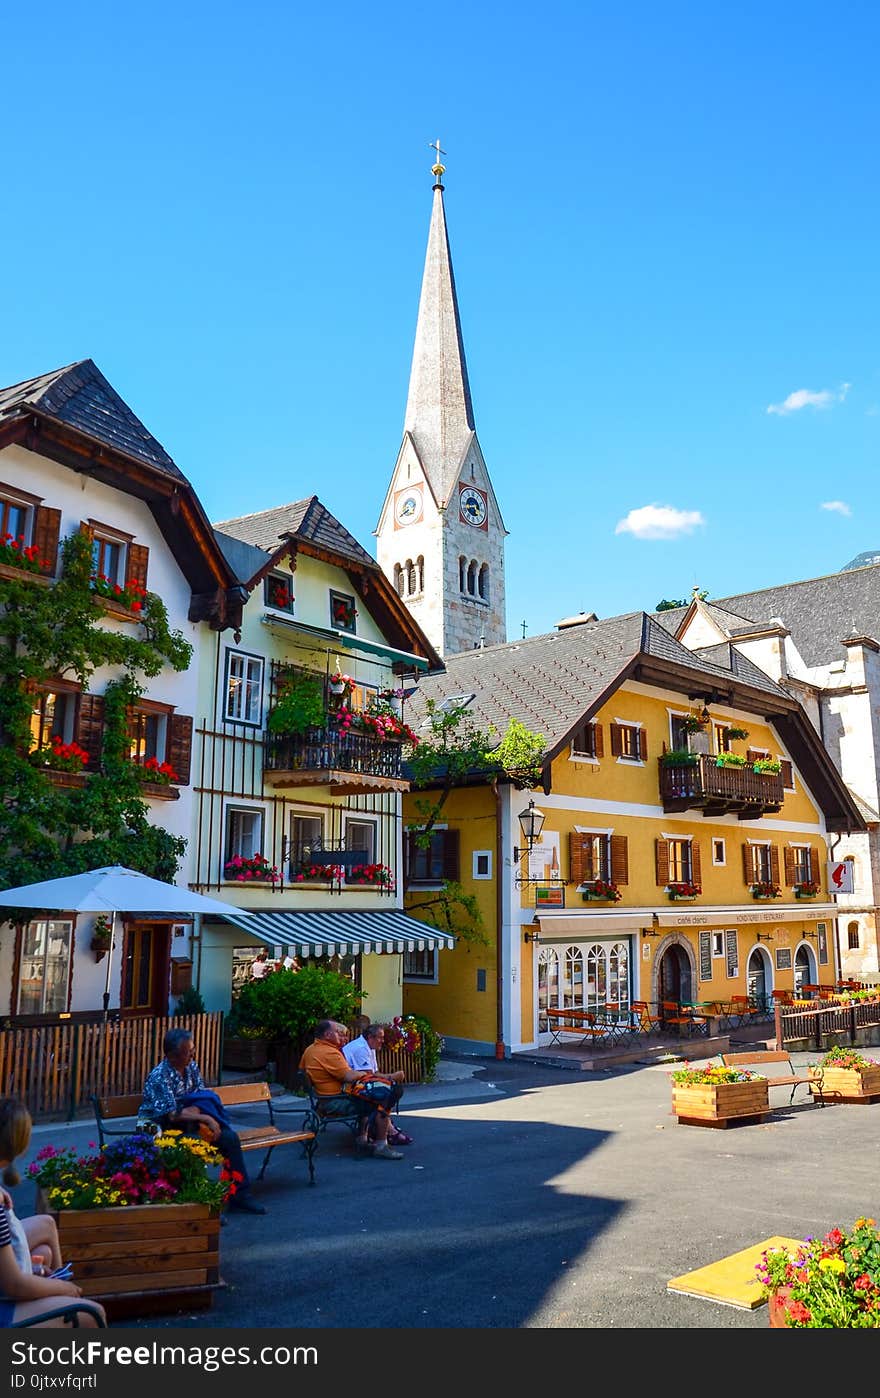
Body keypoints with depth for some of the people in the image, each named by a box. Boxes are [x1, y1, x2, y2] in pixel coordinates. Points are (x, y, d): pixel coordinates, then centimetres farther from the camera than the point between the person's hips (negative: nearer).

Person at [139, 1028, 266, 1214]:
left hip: (186, 1124, 7)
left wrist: (195, 1111, -20)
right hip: (159, 1128, -7)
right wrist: (205, 1118, -25)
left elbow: (203, 1099, 3)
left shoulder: (191, 1066, 1)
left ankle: (240, 1195, 0)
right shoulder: (160, 1076, -22)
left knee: (230, 1137, -9)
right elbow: (172, 1115, -26)